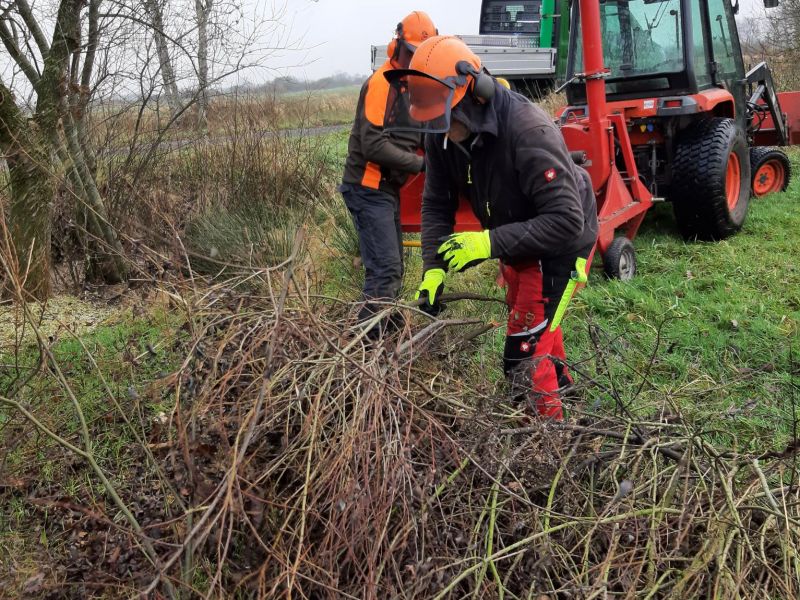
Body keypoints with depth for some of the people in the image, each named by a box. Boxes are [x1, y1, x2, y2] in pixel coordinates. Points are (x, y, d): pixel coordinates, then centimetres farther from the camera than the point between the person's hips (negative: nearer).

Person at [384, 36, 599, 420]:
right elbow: (436, 204, -7)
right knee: (530, 319, 30)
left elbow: (565, 220, -36)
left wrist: (491, 243, -37)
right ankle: (561, 384, 57)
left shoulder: (529, 132, -36)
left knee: (523, 356, -10)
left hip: (559, 243, -8)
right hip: (514, 241, 8)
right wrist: (433, 268, -18)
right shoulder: (442, 134, -15)